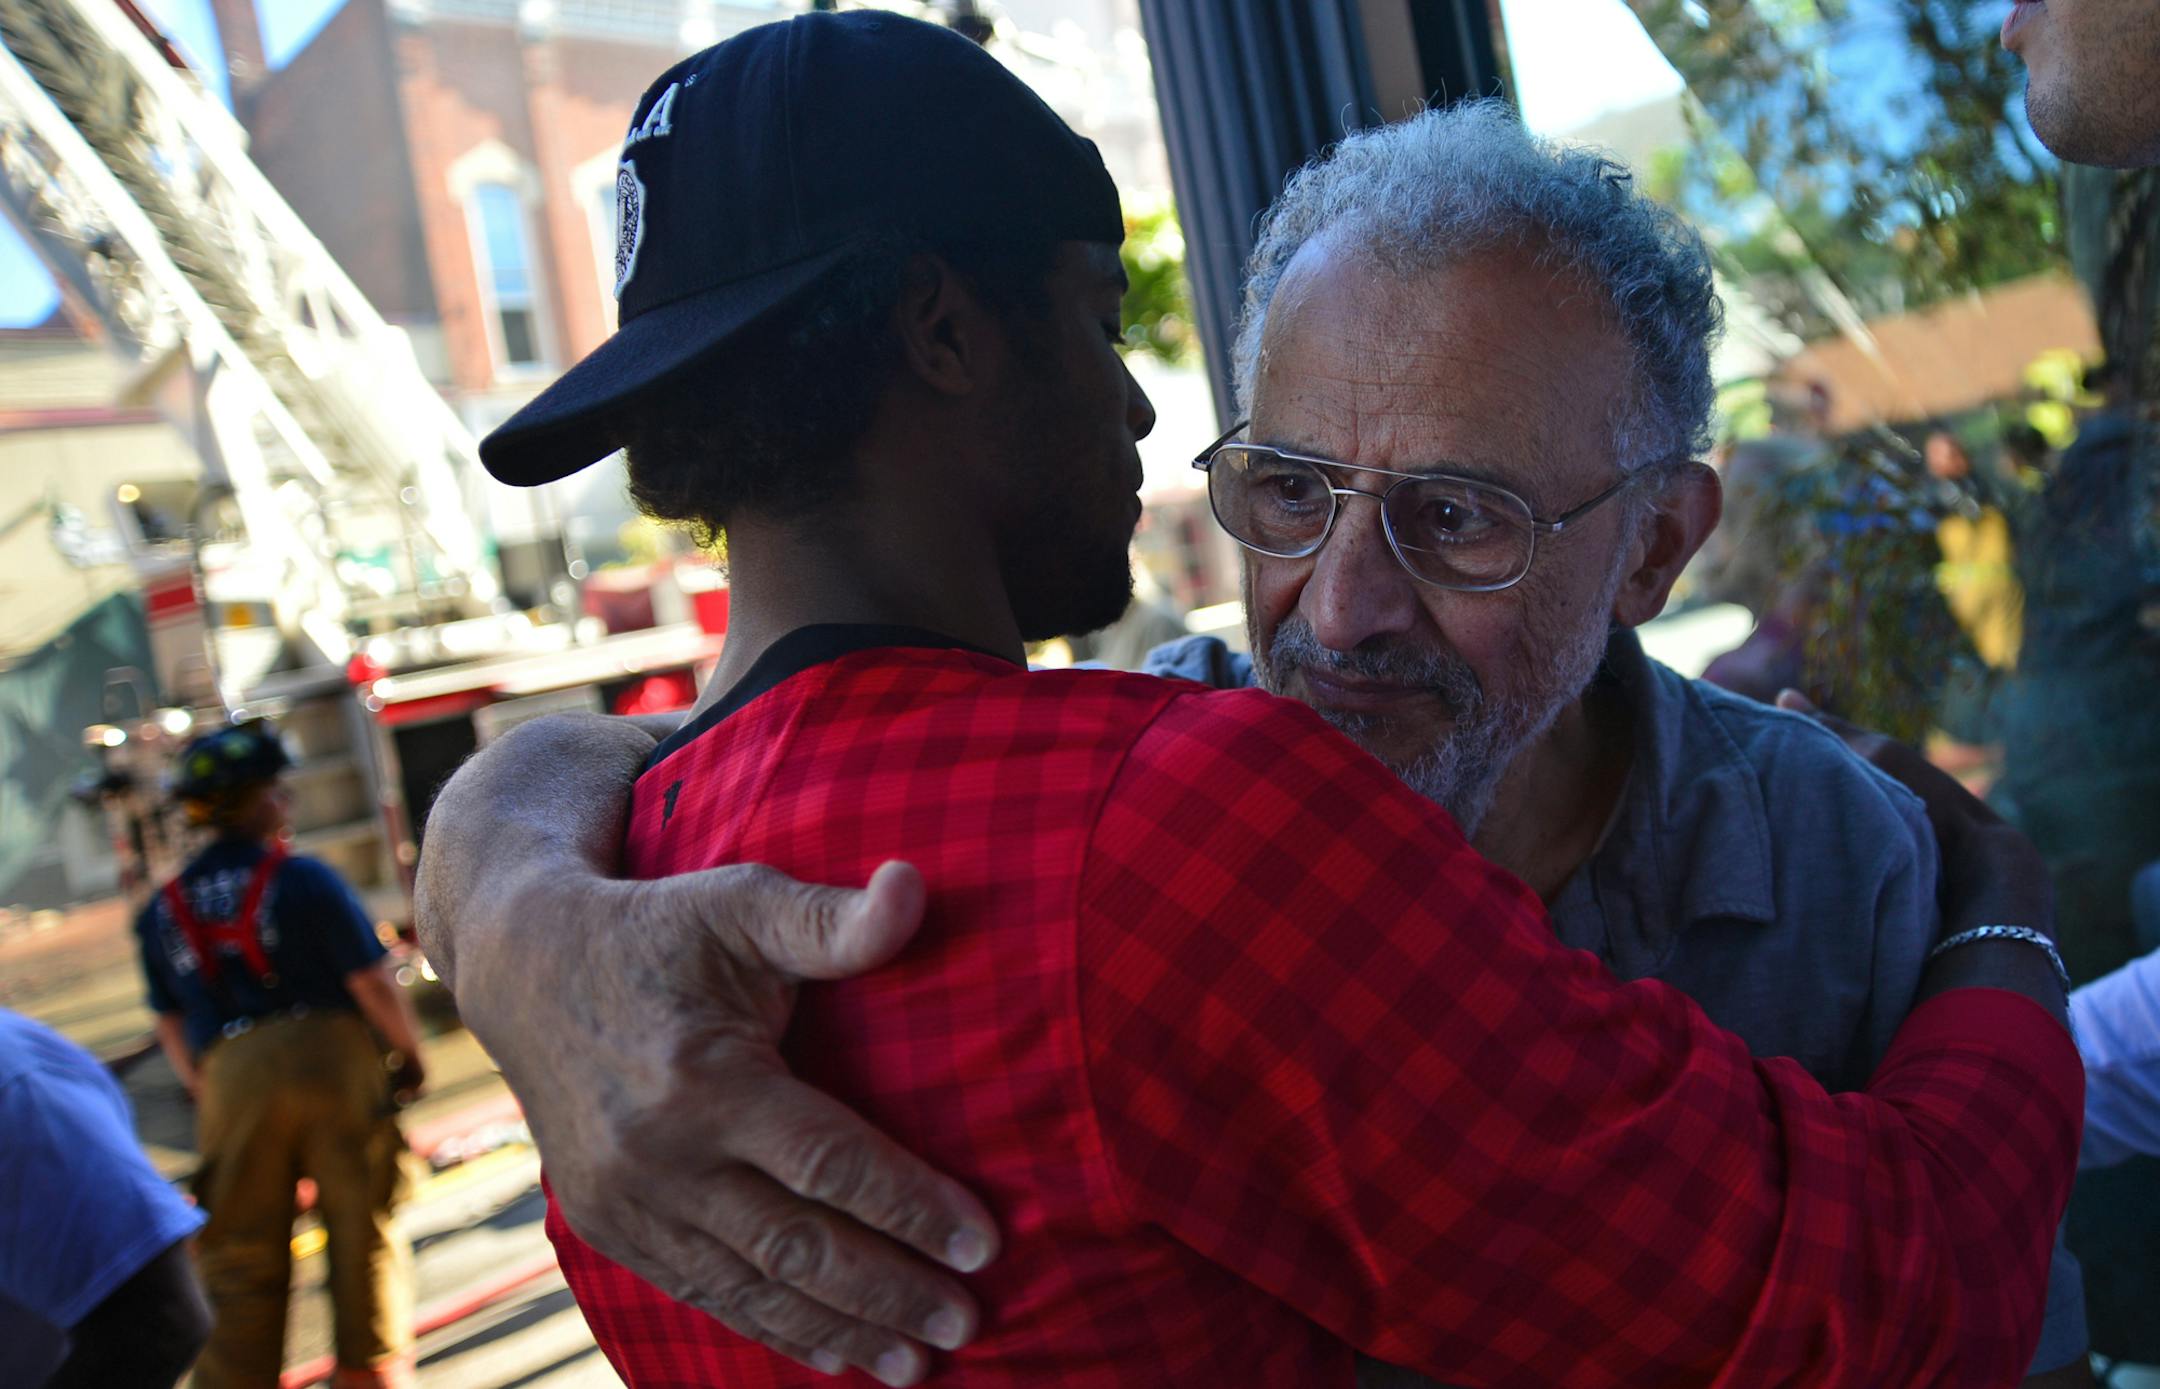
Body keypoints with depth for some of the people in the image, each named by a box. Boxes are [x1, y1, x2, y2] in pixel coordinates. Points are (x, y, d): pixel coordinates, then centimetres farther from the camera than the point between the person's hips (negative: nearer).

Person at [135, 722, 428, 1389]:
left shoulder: (161, 911, 11)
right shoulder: (303, 878, -5)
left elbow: (172, 1028, 14)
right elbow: (373, 984, -9)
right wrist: (410, 1054, 6)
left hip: (233, 1080, 3)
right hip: (333, 1059, -3)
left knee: (243, 1263, 10)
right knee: (363, 1234, 9)